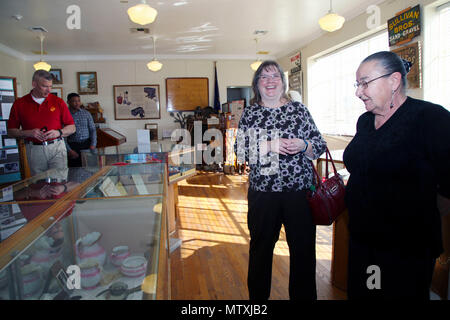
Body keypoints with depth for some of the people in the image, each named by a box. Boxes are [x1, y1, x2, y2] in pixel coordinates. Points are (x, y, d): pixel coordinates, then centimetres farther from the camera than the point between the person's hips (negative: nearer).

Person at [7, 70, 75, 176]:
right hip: (34, 150, 1)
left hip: (57, 148, 0)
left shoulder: (58, 102, 4)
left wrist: (59, 132, -13)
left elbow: (72, 128, 6)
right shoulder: (19, 104, 4)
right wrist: (29, 133, -10)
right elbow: (11, 131, 7)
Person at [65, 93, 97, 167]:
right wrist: (69, 150, -11)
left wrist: (93, 144, -3)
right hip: (73, 146, -2)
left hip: (87, 144, 2)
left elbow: (92, 129, 10)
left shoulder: (86, 113, 10)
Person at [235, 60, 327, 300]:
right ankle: (257, 295, 36)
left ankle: (304, 295, 32)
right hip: (263, 193, 0)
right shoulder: (250, 114, 5)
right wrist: (269, 146, -17)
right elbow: (240, 149, -4)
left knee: (304, 248, 9)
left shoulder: (299, 109, 4)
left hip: (300, 191, 0)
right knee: (261, 246, 15)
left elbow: (320, 144, 6)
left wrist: (303, 145, -15)